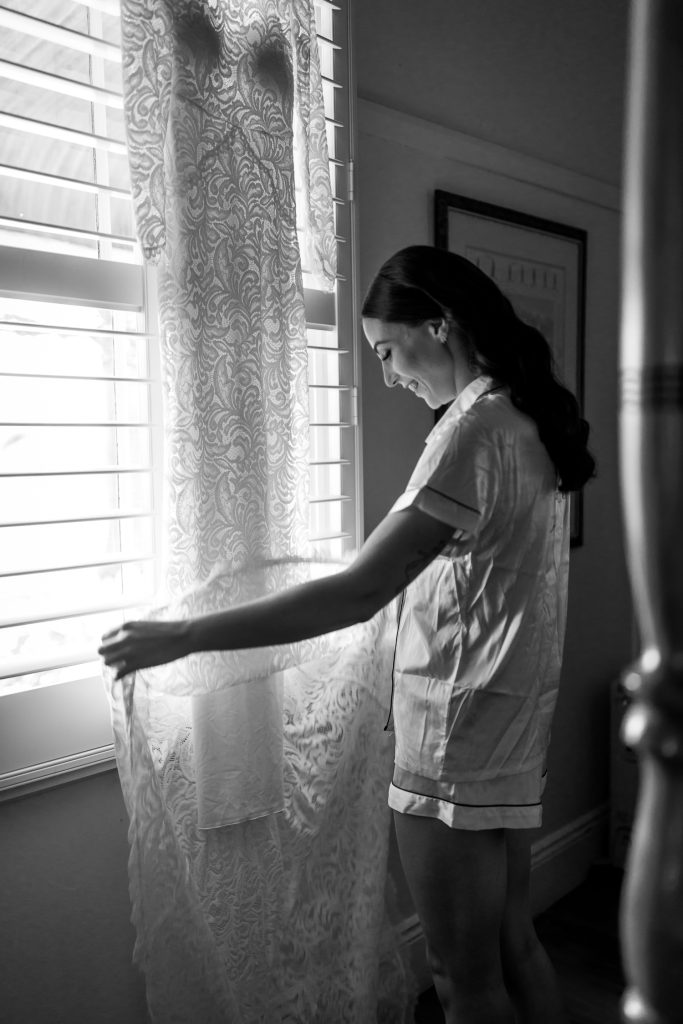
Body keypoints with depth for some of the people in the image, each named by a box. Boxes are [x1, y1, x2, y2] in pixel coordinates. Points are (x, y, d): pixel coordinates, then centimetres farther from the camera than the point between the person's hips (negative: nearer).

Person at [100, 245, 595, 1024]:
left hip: (458, 751, -9)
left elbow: (359, 593, -27)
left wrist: (183, 636, -23)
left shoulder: (475, 429, -21)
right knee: (513, 950, 23)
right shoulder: (531, 419, 9)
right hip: (509, 740, 9)